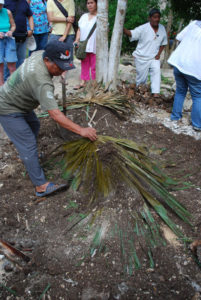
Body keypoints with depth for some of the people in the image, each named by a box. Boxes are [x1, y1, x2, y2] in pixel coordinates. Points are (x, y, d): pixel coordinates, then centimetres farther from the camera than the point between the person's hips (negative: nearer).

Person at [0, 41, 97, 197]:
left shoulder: (39, 54, -10)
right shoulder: (42, 82, -37)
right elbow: (56, 115, -42)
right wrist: (81, 130, -42)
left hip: (18, 102, 10)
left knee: (34, 125, 26)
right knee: (28, 144, -11)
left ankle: (25, 155, 45)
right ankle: (41, 186, -6)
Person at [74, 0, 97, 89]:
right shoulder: (84, 16, 14)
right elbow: (79, 30, 15)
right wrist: (77, 40, 1)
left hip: (94, 47, -5)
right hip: (83, 46, 5)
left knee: (94, 66, 1)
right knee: (84, 65, 12)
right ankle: (83, 82, 21)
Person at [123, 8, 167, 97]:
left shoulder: (162, 29, 2)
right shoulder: (143, 28, -14)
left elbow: (163, 43, 13)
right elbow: (131, 33, -26)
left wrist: (158, 54, 0)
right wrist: (122, 28, -44)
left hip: (154, 58, 3)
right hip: (142, 58, -3)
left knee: (156, 71, -19)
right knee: (141, 78, 4)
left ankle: (156, 94, -23)